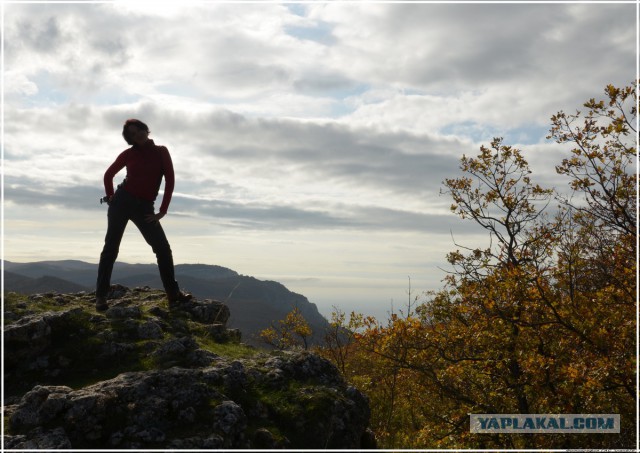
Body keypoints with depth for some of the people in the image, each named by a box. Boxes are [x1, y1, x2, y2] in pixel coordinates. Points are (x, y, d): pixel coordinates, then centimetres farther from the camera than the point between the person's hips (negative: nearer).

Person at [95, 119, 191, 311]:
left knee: (163, 249, -7)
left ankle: (173, 293, -1)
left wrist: (162, 211, -5)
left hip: (144, 207, 0)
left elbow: (169, 181, -1)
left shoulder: (161, 152, 4)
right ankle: (101, 295, 3)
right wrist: (110, 198, 9)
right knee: (111, 248, -2)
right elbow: (108, 175, 18)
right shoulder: (129, 154, 5)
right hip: (122, 201, 0)